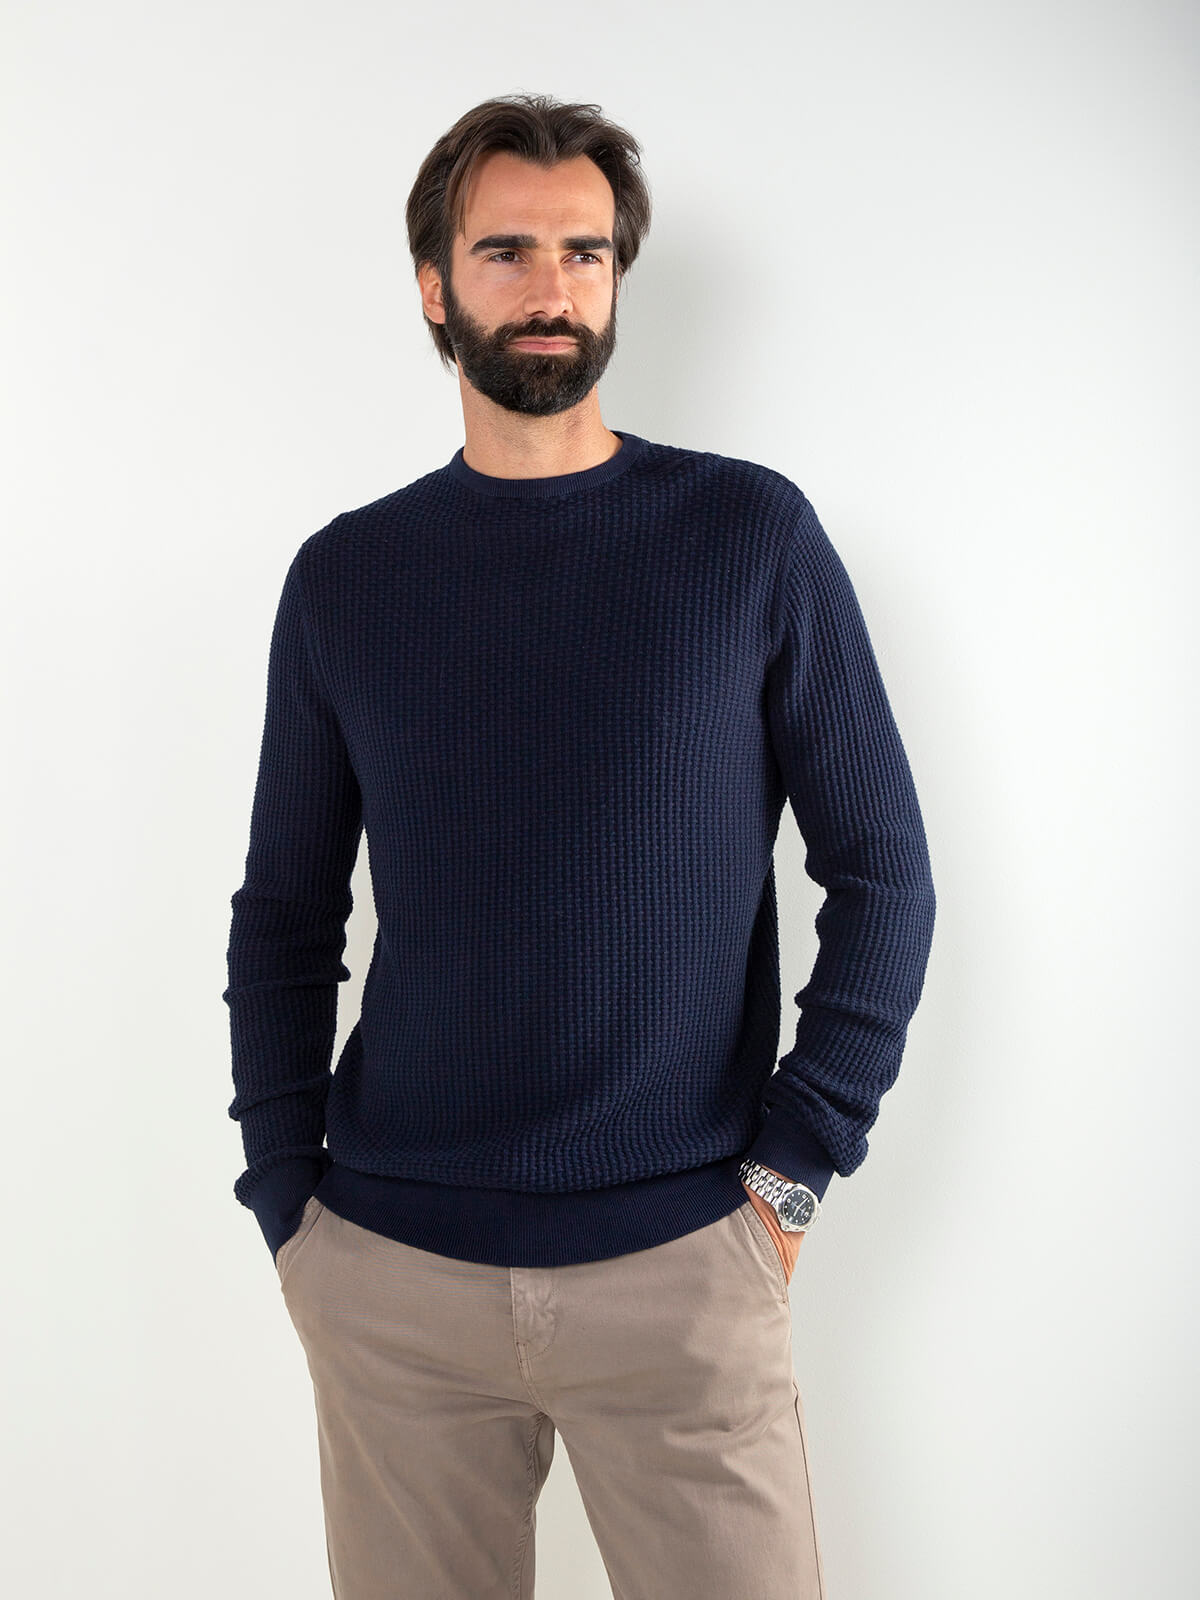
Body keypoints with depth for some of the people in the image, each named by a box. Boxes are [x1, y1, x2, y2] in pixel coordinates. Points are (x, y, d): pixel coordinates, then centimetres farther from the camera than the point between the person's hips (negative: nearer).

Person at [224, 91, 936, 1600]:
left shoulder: (752, 532, -2)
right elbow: (284, 914, 8)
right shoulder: (345, 575, 4)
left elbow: (884, 877, -1)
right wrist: (286, 1196, 2)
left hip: (681, 1262, -1)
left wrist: (790, 1171, -6)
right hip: (389, 1273, 2)